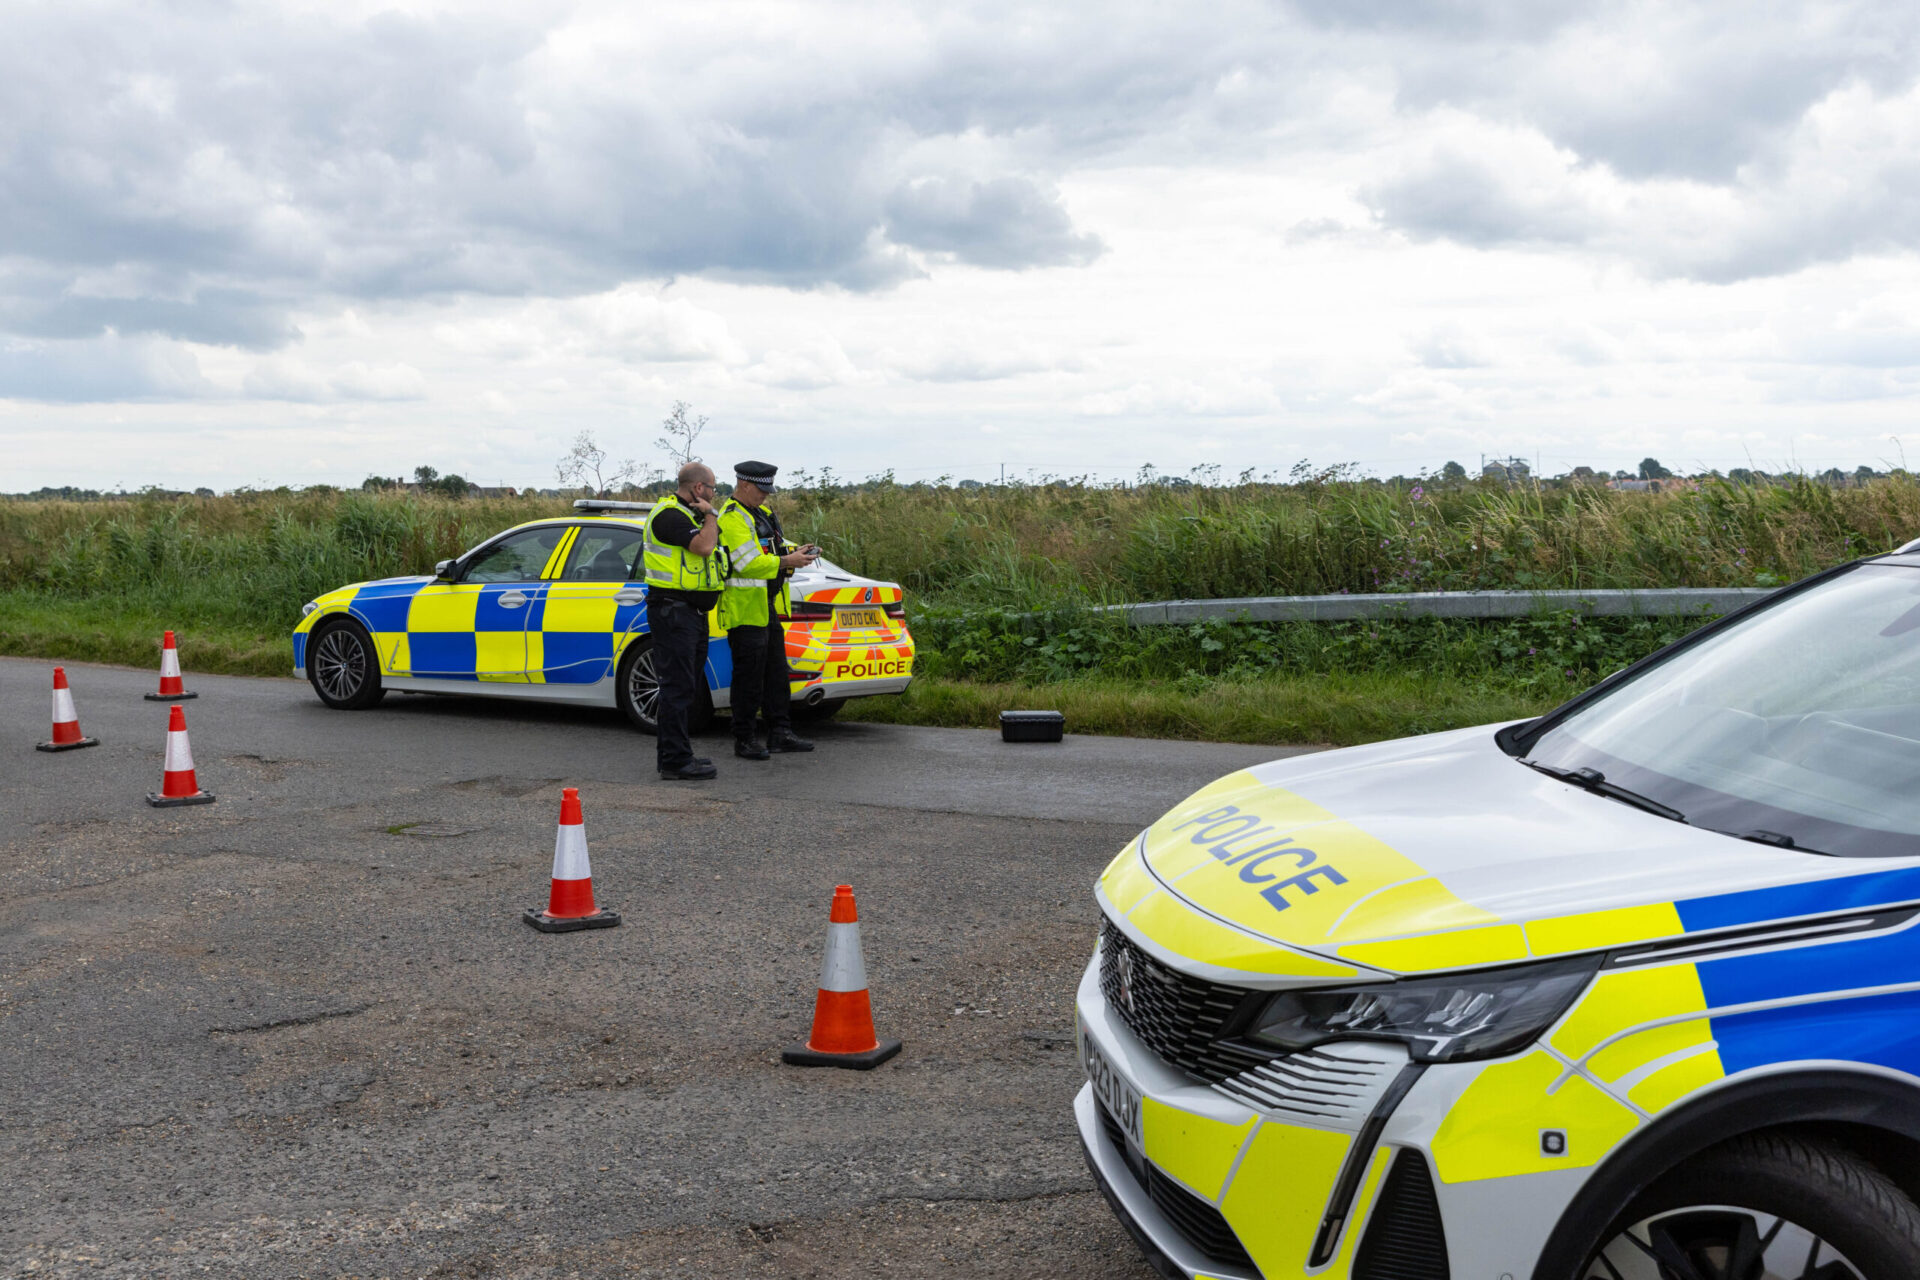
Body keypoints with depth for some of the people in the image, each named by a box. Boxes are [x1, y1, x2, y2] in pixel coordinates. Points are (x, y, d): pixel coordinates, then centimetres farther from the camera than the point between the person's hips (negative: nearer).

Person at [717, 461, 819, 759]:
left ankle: (780, 733, 18)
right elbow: (748, 563, -22)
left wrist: (796, 550, 2)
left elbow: (776, 545, 23)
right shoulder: (732, 518, -14)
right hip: (745, 609, -10)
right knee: (749, 676, -5)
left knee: (776, 671, 12)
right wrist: (787, 562, -22)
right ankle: (743, 740, 2)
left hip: (768, 606, 10)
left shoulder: (762, 512, 17)